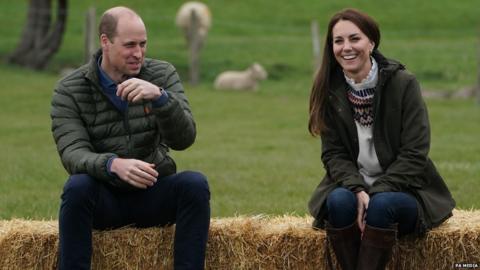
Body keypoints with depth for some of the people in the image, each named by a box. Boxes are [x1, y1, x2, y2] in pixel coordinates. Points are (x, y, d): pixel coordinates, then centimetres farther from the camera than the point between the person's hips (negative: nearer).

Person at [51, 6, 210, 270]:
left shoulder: (163, 74, -2)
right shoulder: (69, 90, -7)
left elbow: (183, 139, -13)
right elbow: (72, 154, -20)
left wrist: (159, 97, -33)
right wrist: (114, 165, -41)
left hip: (154, 193, 2)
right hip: (104, 197, -2)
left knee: (195, 183, -28)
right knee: (77, 186, -34)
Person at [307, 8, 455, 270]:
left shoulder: (403, 84, -9)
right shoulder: (330, 90, -1)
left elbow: (414, 155, -12)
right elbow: (334, 154, -2)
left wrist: (375, 194, -22)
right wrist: (358, 190, -21)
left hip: (400, 190, -2)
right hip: (351, 187, 2)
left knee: (382, 204, -34)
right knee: (340, 201, -31)